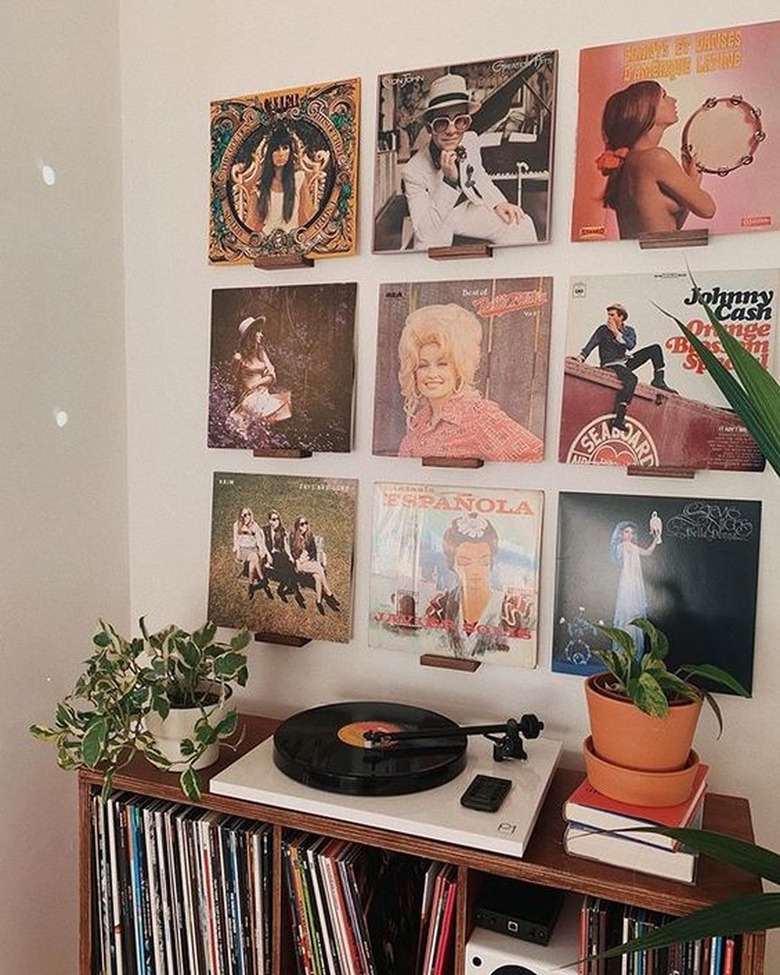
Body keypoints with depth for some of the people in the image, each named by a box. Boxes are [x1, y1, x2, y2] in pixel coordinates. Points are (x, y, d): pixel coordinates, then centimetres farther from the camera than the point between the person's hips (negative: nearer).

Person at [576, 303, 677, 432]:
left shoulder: (629, 330, 8)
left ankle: (659, 381, -2)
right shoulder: (603, 329, -2)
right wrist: (581, 357, -30)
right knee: (631, 379, -37)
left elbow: (631, 345, -11)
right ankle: (619, 418, -44)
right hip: (610, 365, -6)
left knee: (655, 349, 1)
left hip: (624, 362, 6)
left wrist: (616, 333, -14)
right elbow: (591, 344, -13)